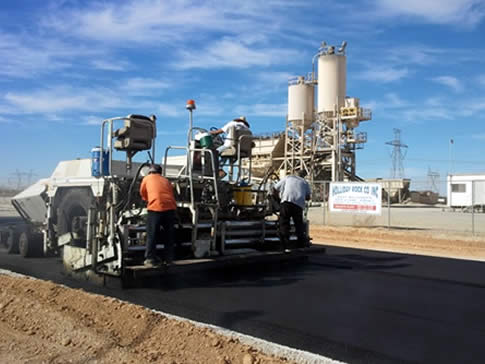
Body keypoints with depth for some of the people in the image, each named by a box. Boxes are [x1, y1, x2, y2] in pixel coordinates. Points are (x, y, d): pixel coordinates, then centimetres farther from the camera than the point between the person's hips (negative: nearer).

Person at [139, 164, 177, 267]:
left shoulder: (147, 178, 16)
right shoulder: (166, 180, 22)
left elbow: (142, 193, 26)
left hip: (155, 208, -3)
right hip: (170, 207, 3)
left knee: (152, 235, 5)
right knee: (169, 235, 14)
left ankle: (150, 259, 7)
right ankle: (168, 259, 20)